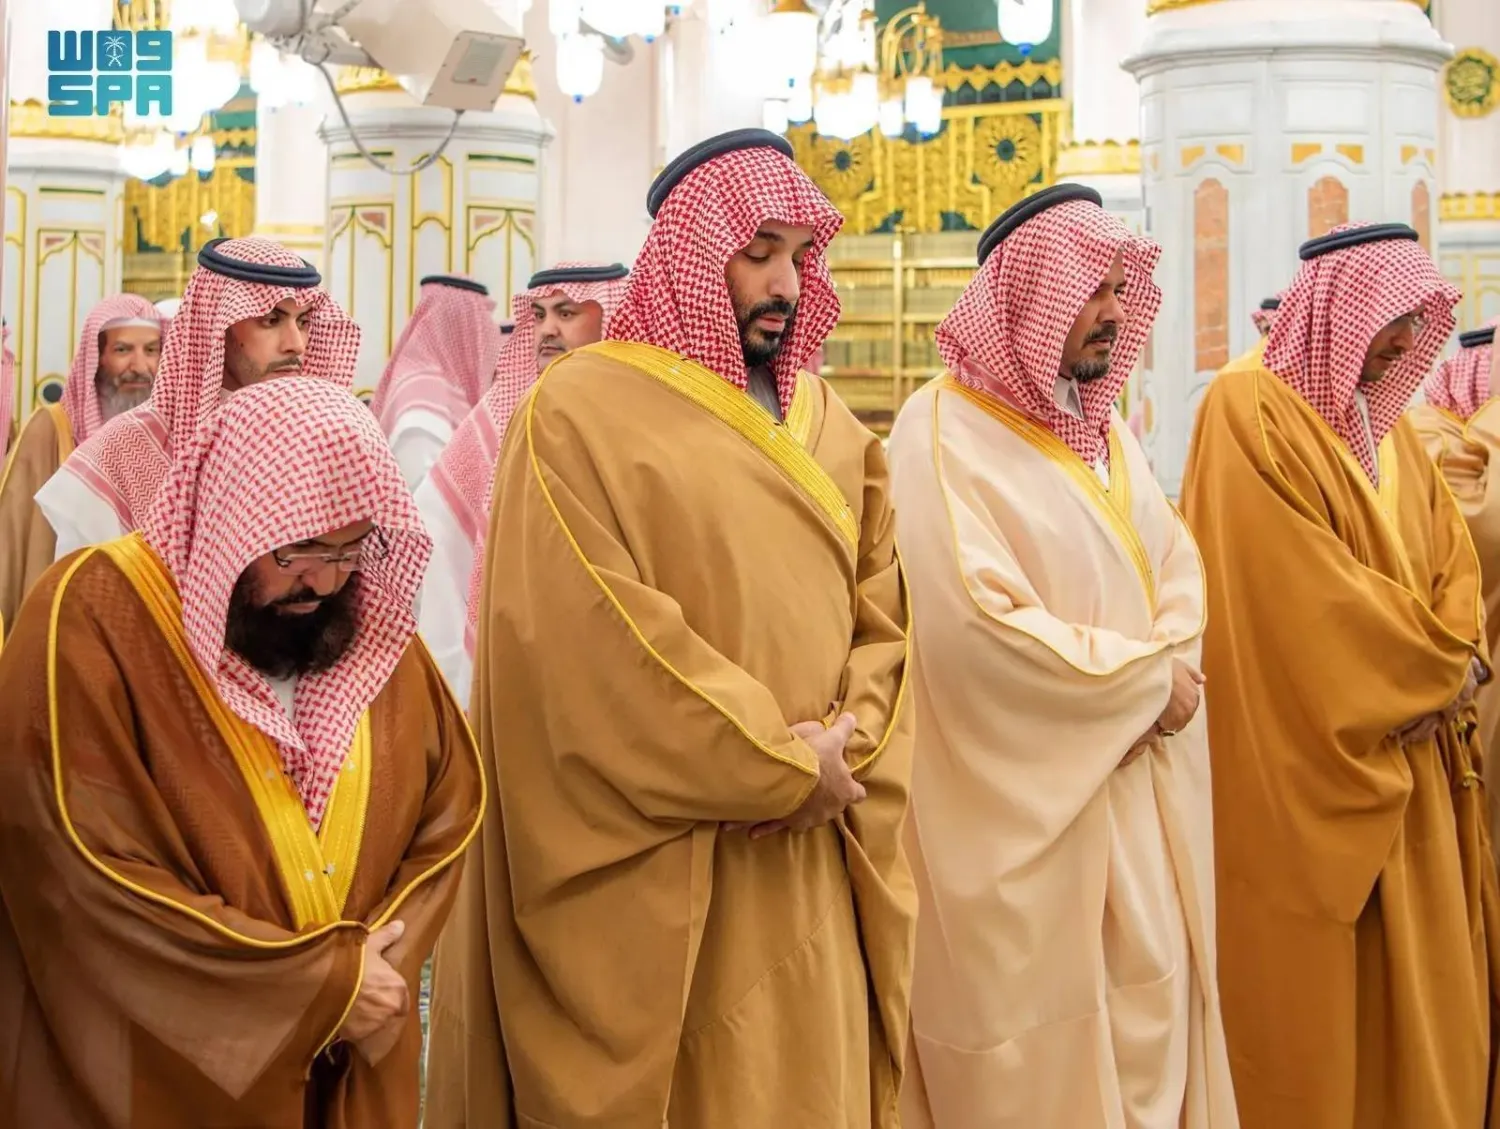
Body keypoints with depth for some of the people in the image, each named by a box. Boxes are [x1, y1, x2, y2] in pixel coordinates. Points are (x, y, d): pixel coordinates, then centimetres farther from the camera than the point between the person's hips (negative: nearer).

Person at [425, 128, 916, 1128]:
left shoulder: (830, 426, 13)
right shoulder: (583, 410, -8)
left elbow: (886, 613, 9)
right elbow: (597, 644, -16)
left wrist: (845, 747, -11)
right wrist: (785, 771, -14)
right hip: (652, 879, -5)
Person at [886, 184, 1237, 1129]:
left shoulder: (1104, 429, 13)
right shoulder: (946, 430, -12)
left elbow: (1179, 571, 11)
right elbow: (977, 623, -22)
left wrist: (1168, 670, -11)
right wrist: (1146, 677, -13)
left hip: (1139, 791, 7)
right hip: (1026, 808, -7)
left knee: (1150, 1000, 12)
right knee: (1042, 1049, 0)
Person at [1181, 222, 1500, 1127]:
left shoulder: (1385, 421, 14)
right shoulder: (1250, 414, -13)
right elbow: (1302, 594, -19)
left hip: (1407, 762, 8)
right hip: (1308, 766, -8)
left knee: (1417, 992, 13)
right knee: (1309, 1003, 0)